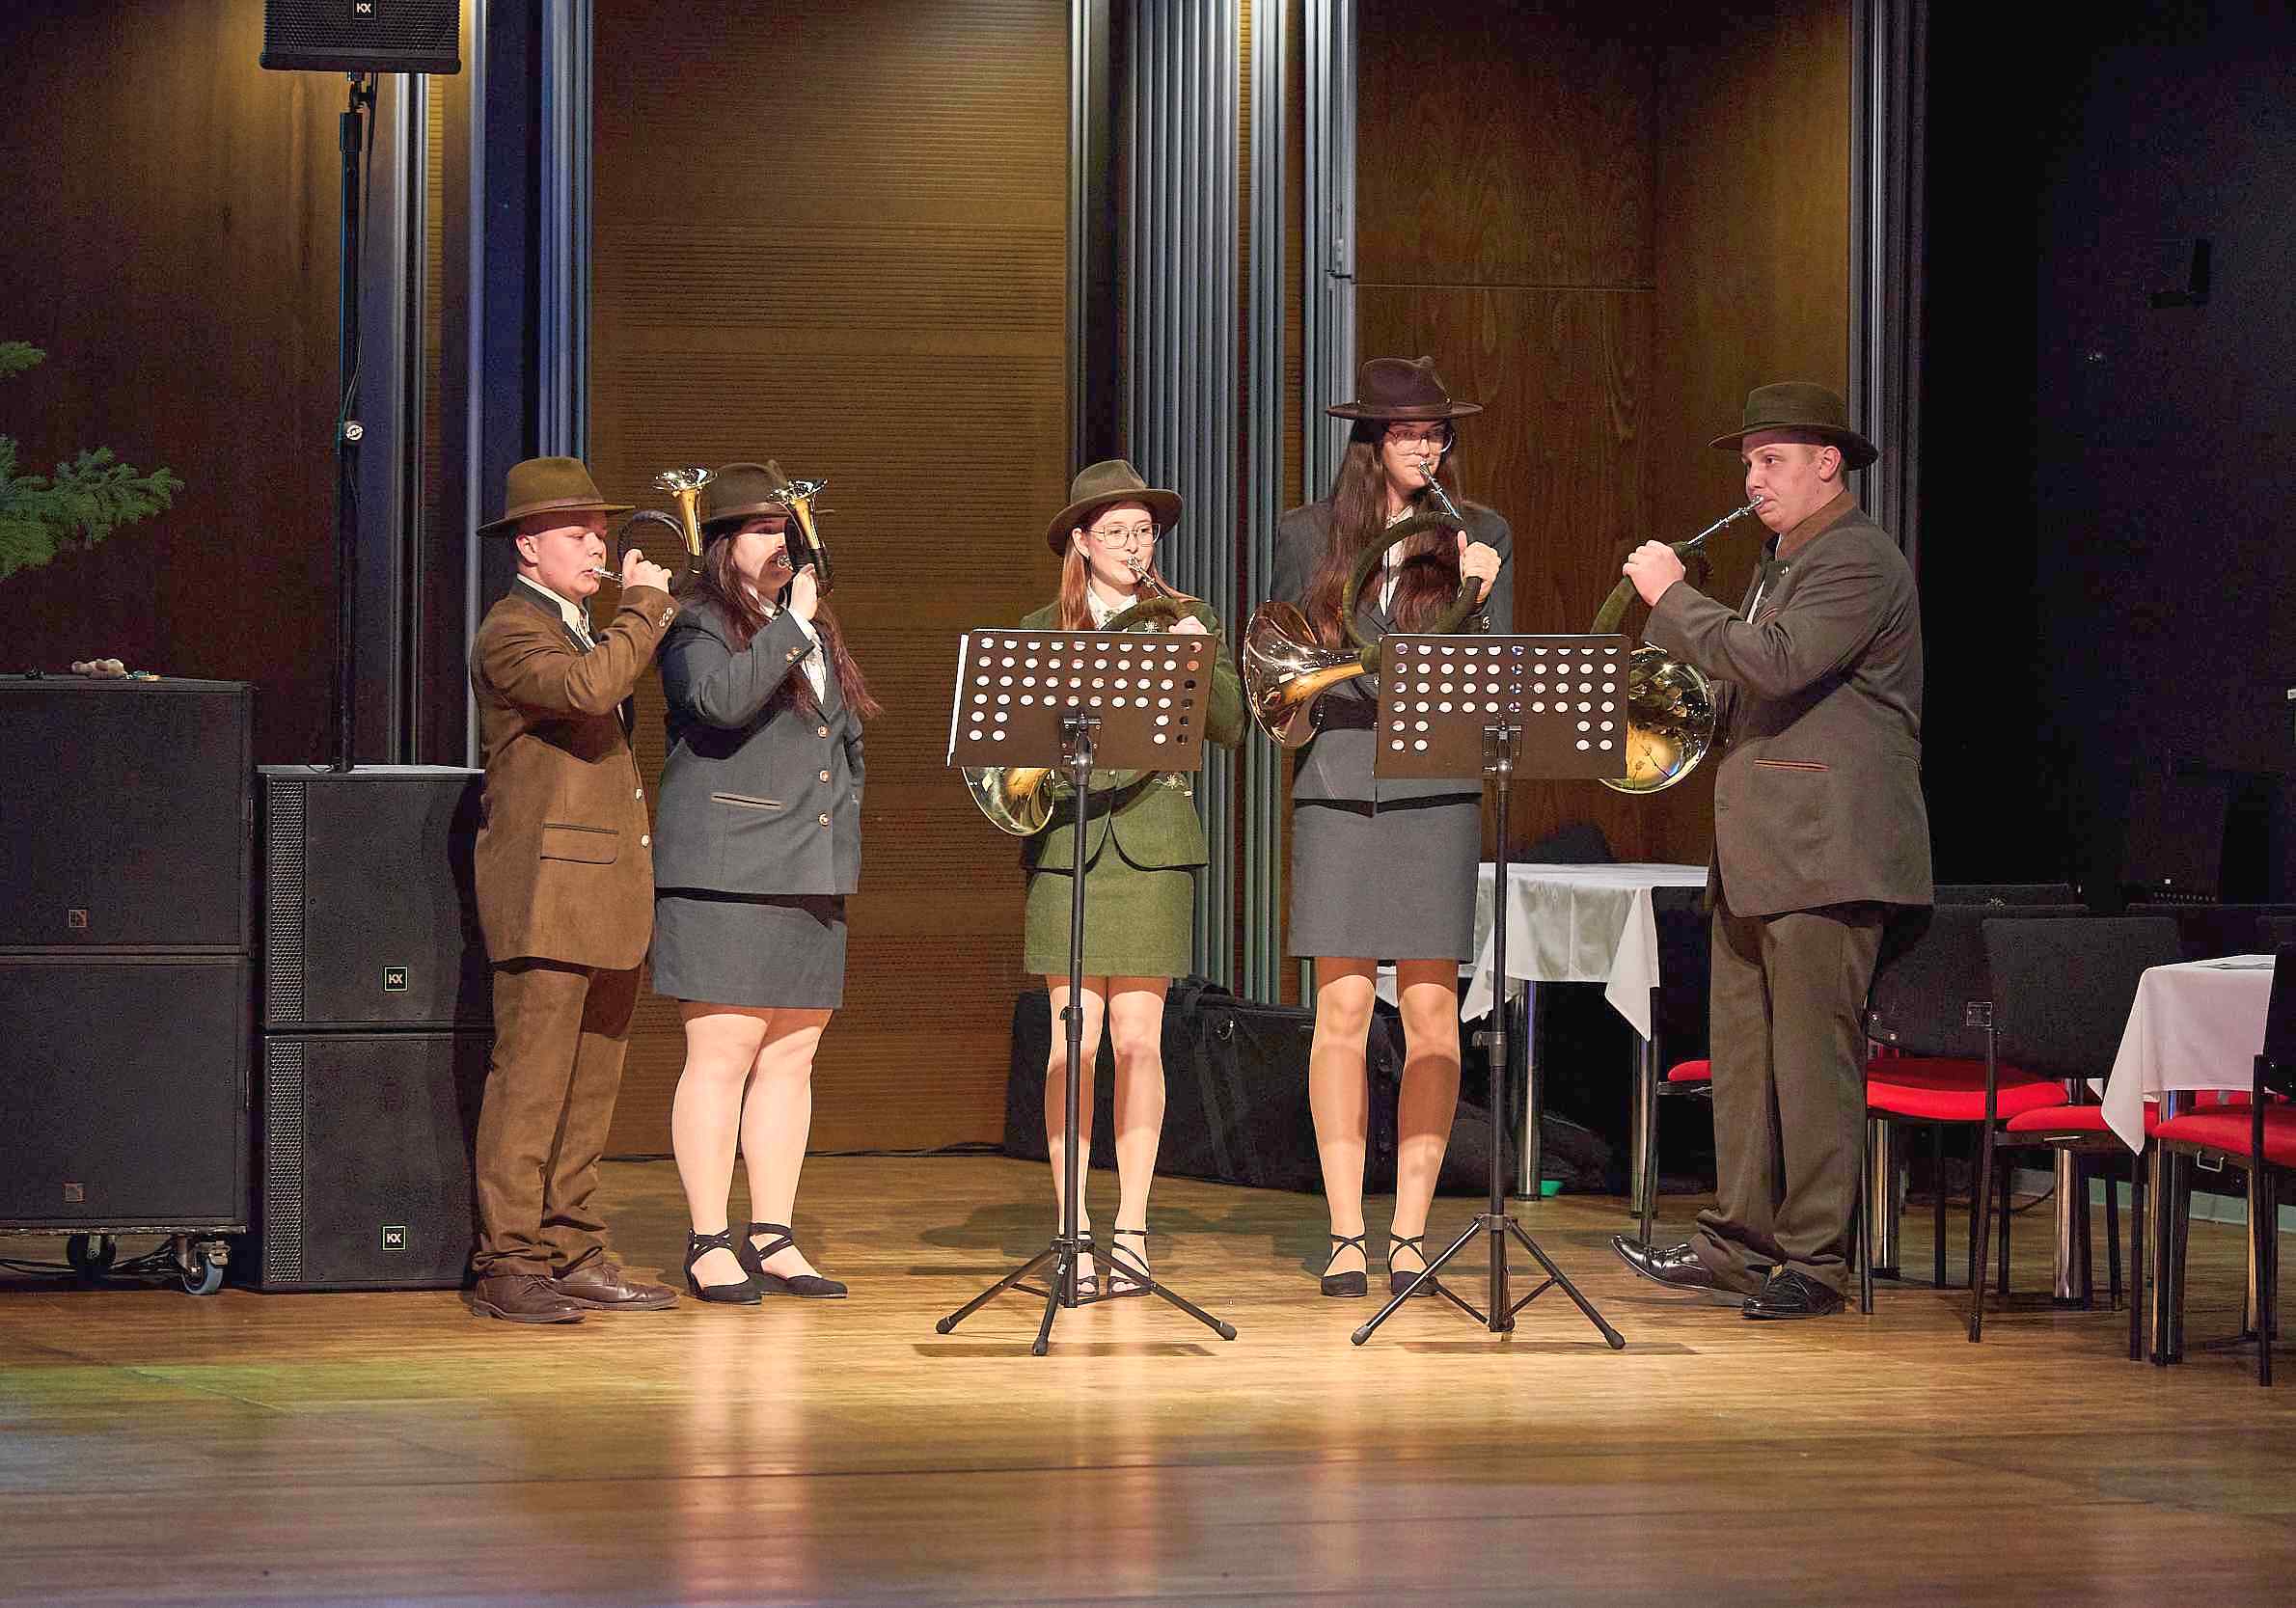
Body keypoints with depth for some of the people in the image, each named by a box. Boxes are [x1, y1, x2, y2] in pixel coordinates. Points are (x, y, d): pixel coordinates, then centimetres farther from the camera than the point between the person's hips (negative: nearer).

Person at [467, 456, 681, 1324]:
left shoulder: (582, 629, 23)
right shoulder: (511, 633, -8)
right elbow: (588, 686, -27)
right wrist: (643, 609, -16)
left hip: (605, 895, 10)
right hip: (545, 890, -10)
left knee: (589, 1090, 10)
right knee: (529, 1083, -9)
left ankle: (572, 1257, 14)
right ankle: (507, 1265, -8)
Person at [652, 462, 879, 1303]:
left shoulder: (815, 628, 20)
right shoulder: (698, 626, -3)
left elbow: (848, 738, 29)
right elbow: (721, 698, -24)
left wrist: (843, 818, 18)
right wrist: (790, 628, -17)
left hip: (813, 880, 8)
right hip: (727, 877, -8)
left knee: (791, 1059, 7)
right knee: (722, 1058, -8)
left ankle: (772, 1237, 11)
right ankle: (709, 1245, -6)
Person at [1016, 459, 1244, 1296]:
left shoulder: (1188, 623, 9)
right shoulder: (1042, 631, 10)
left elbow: (1228, 728, 0)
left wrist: (1197, 659, -15)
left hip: (1153, 844, 0)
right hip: (1067, 842, 0)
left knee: (1137, 1039, -1)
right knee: (1072, 1043, -3)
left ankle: (1131, 1227, 6)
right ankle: (1072, 1231, 0)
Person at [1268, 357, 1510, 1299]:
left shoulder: (1480, 536, 7)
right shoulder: (1308, 536, 9)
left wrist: (1479, 598, -15)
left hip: (1436, 789, 0)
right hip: (1338, 788, 0)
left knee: (1430, 1014, -2)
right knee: (1342, 1012, -2)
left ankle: (1410, 1235, 4)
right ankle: (1345, 1235, 2)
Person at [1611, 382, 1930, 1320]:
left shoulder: (1859, 563, -11)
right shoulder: (1784, 562, 21)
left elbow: (1774, 663, -24)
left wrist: (1671, 596, -15)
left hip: (1824, 853, -10)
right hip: (1758, 854, 10)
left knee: (1813, 1059, -7)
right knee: (1744, 1056, 11)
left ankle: (1814, 1261, -3)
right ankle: (1742, 1245, 17)